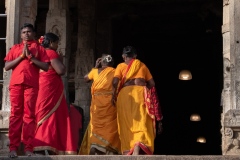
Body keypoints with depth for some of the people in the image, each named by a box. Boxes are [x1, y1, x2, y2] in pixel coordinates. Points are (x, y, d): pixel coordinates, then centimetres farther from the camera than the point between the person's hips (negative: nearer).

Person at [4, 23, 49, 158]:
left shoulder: (39, 48, 14)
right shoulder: (15, 48, 19)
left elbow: (46, 67, 2)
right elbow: (7, 66, 9)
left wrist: (30, 56, -5)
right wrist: (21, 56, -2)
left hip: (31, 85, -1)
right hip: (16, 84, 2)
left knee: (29, 115, -5)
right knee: (15, 114, -3)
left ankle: (28, 147, -6)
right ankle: (13, 147, -5)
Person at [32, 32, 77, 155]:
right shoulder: (51, 53, -8)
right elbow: (61, 71, -16)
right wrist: (60, 60, 2)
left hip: (42, 90, 9)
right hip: (51, 90, -9)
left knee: (43, 117, 9)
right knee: (50, 117, -10)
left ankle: (40, 146, 7)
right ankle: (44, 147, -18)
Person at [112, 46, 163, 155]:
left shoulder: (121, 66, 17)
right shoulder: (142, 65, 23)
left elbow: (115, 82, 0)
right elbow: (152, 83, 17)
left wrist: (114, 95, 8)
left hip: (125, 93, 0)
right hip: (141, 92, 0)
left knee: (127, 124, 4)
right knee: (141, 122, -9)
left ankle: (128, 151, -5)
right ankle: (138, 146, -39)